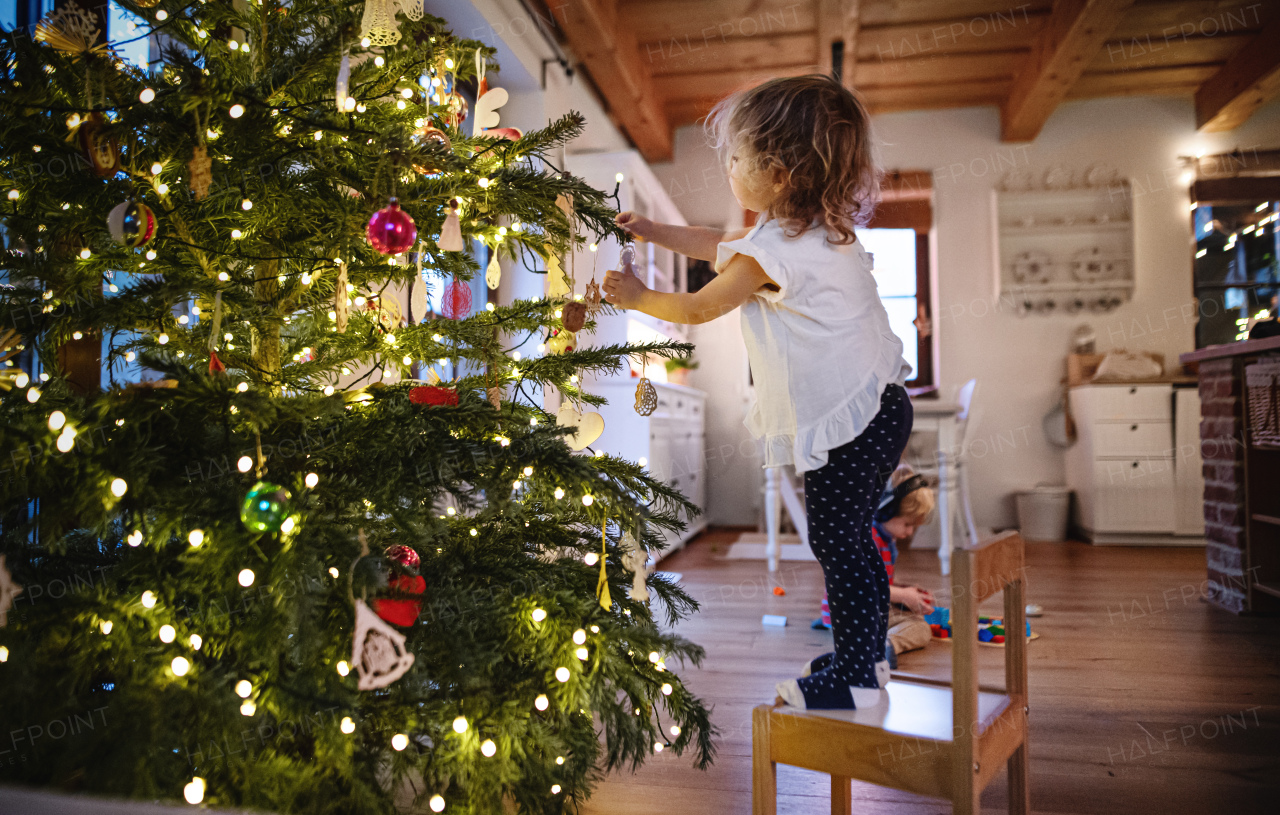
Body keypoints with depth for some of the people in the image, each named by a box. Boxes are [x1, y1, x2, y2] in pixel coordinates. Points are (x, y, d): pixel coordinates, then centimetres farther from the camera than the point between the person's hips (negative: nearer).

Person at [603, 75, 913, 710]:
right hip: (877, 406, 10)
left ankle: (855, 679, 15)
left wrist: (637, 298, 10)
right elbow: (722, 246, 23)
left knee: (837, 545, 2)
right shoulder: (822, 227, 10)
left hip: (842, 423, -10)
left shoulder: (771, 253, -20)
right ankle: (865, 653, 33)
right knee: (849, 539, 19)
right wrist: (654, 232, 24)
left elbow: (697, 308, -7)